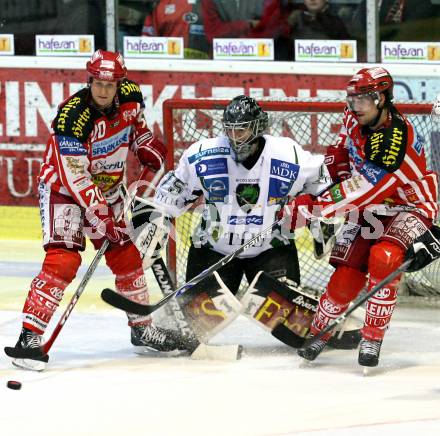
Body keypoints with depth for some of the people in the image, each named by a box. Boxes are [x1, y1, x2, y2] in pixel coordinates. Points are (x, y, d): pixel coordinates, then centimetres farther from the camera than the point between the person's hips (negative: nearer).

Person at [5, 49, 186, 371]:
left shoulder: (130, 96, -10)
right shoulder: (73, 116, -30)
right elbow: (75, 176, -29)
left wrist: (147, 146, 3)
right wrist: (99, 215, -30)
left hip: (106, 189, 7)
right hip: (63, 189, -7)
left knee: (127, 256, 11)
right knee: (63, 259, -21)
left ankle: (142, 328, 30)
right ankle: (30, 336, -22)